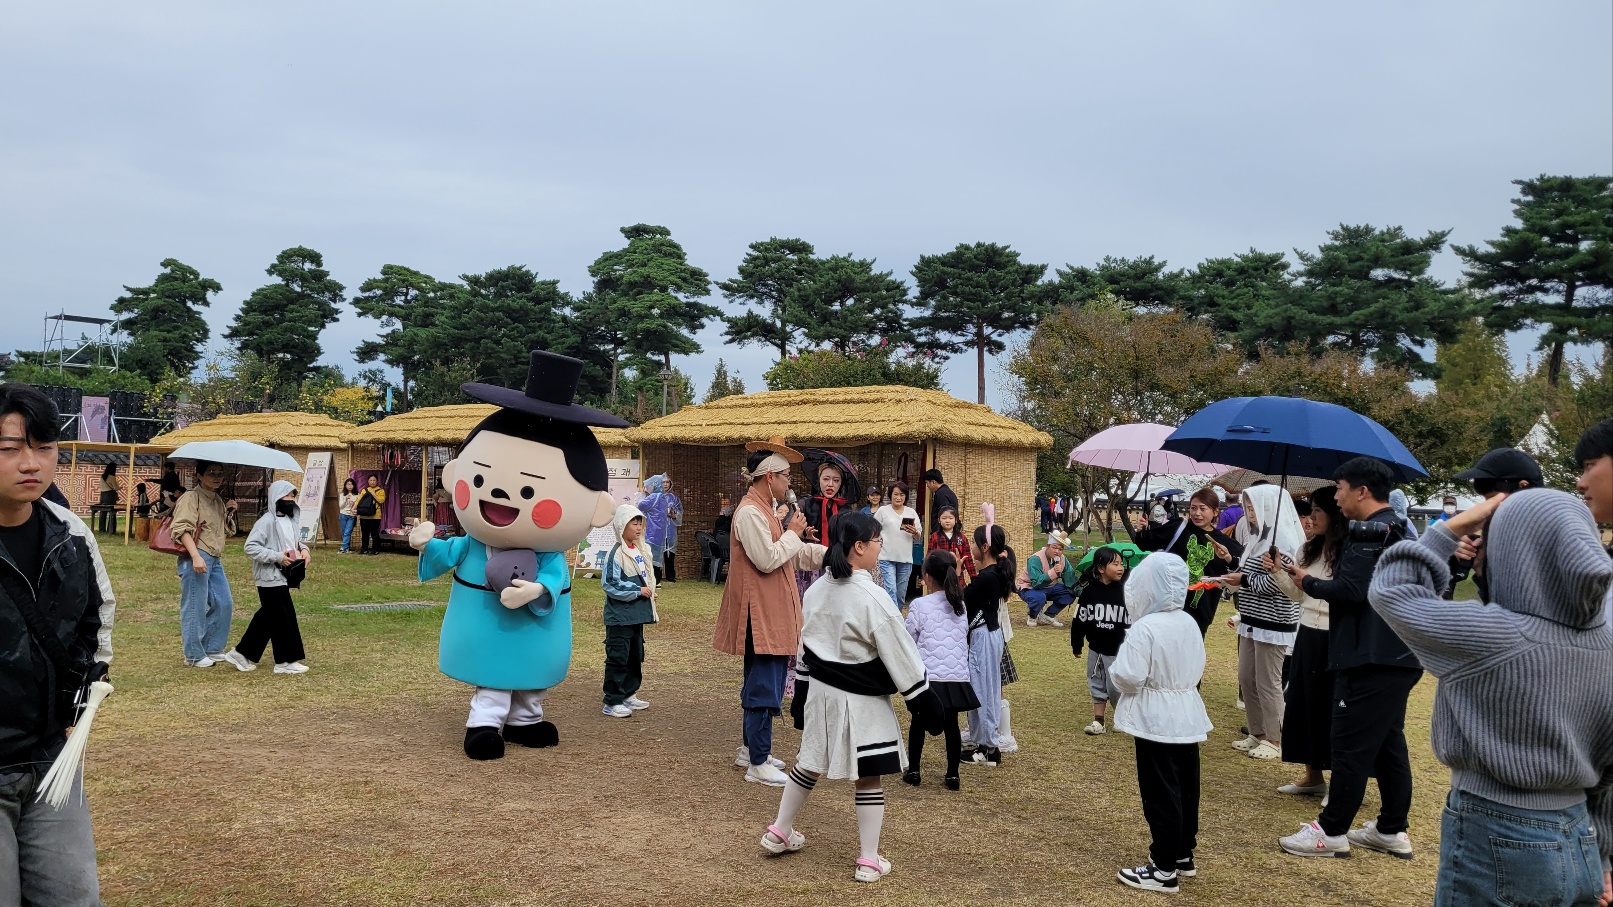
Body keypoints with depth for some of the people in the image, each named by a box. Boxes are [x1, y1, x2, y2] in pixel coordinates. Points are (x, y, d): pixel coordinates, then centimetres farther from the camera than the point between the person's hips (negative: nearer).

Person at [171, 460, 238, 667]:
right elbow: (182, 529, -18)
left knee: (224, 604, 12)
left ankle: (211, 648, 24)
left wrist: (228, 511, 13)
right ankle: (194, 655, 6)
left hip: (215, 560, 9)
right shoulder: (191, 498, -8)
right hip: (196, 558, -9)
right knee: (195, 607, -3)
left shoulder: (218, 500, 18)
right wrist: (196, 556, -28)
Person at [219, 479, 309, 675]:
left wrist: (303, 549, 4)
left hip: (283, 577, 9)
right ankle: (286, 661, 3)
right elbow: (250, 547, -19)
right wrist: (277, 557, -22)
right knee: (284, 618, -5)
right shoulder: (266, 521, -15)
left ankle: (242, 653, 26)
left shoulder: (292, 520, 11)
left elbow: (296, 540, 26)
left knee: (267, 617, 15)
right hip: (270, 578, -9)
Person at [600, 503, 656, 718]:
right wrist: (637, 591, -18)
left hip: (637, 613, 9)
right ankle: (612, 702, 3)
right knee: (617, 658, -3)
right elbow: (610, 584, -21)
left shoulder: (642, 550, 9)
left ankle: (629, 694, 29)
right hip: (620, 616, -9)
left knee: (636, 656, 16)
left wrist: (649, 592, 5)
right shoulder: (616, 553, -16)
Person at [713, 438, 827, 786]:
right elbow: (767, 559, -24)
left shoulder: (764, 510, 16)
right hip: (761, 616, -11)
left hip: (772, 615, 11)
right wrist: (794, 532, -11)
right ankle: (758, 764, 1)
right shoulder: (750, 512, -18)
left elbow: (794, 554, 21)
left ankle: (750, 749, 30)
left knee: (760, 685, 18)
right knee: (764, 688, -6)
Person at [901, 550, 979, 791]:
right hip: (957, 676, 3)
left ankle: (913, 771, 19)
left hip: (929, 676, -3)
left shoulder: (920, 605, -8)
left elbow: (909, 641, -2)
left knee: (919, 722, 12)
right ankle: (952, 775, 12)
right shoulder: (961, 606, 7)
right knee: (951, 725, 10)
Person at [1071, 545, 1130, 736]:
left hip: (1118, 650, -3)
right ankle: (1098, 721, 22)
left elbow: (1133, 621, -6)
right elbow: (1079, 619, 3)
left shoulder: (1125, 591, -8)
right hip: (1095, 649, 3)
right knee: (1097, 685, 12)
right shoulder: (1089, 591, -4)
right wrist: (1076, 645, 6)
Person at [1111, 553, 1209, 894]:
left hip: (1155, 721, -8)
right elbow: (1197, 669, 13)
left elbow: (1127, 678, -24)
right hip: (1187, 717, 8)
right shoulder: (1189, 624, 3)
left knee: (1161, 793, -1)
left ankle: (1164, 869, 5)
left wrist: (1114, 670, -4)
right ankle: (1183, 854, 29)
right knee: (1185, 788, 16)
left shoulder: (1145, 629, -21)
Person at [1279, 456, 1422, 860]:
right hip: (1398, 655, 10)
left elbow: (1350, 590, -23)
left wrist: (1307, 582, -7)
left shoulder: (1370, 532, -16)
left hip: (1371, 659, -10)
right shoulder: (1400, 529, 15)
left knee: (1351, 746, -3)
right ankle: (1393, 829, 23)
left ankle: (1332, 831, 5)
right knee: (1389, 742, 16)